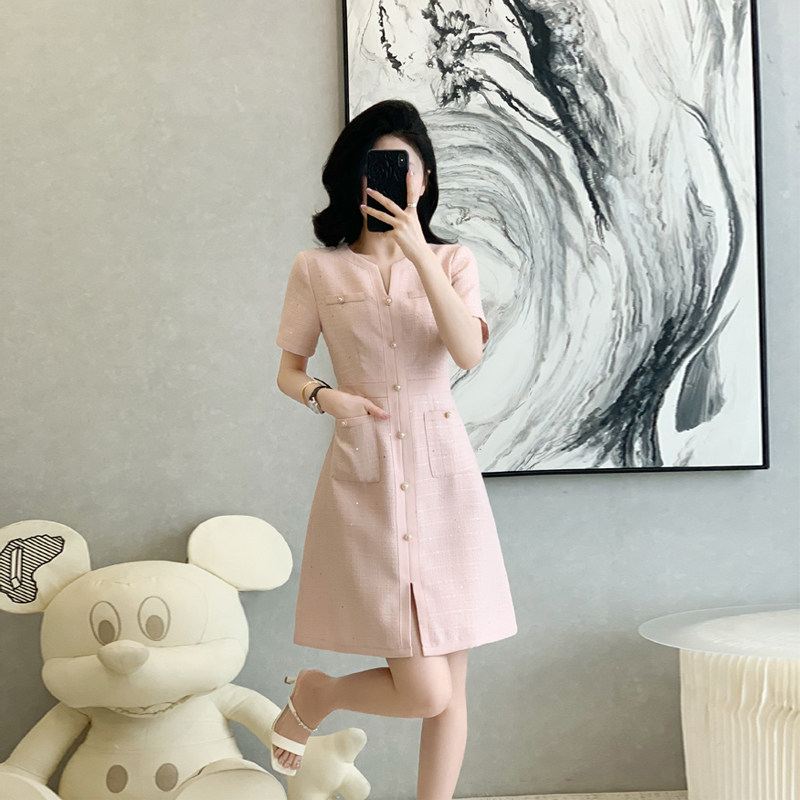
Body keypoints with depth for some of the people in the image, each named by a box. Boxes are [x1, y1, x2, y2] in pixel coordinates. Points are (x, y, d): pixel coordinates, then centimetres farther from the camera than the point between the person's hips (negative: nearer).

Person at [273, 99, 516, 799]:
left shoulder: (451, 261, 8)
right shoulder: (318, 270, 4)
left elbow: (469, 352, -10)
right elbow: (289, 370, 11)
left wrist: (418, 253, -16)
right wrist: (326, 395, -11)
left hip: (444, 478, 3)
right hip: (365, 478, -2)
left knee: (448, 687, 4)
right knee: (424, 689, -6)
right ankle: (311, 696, 23)